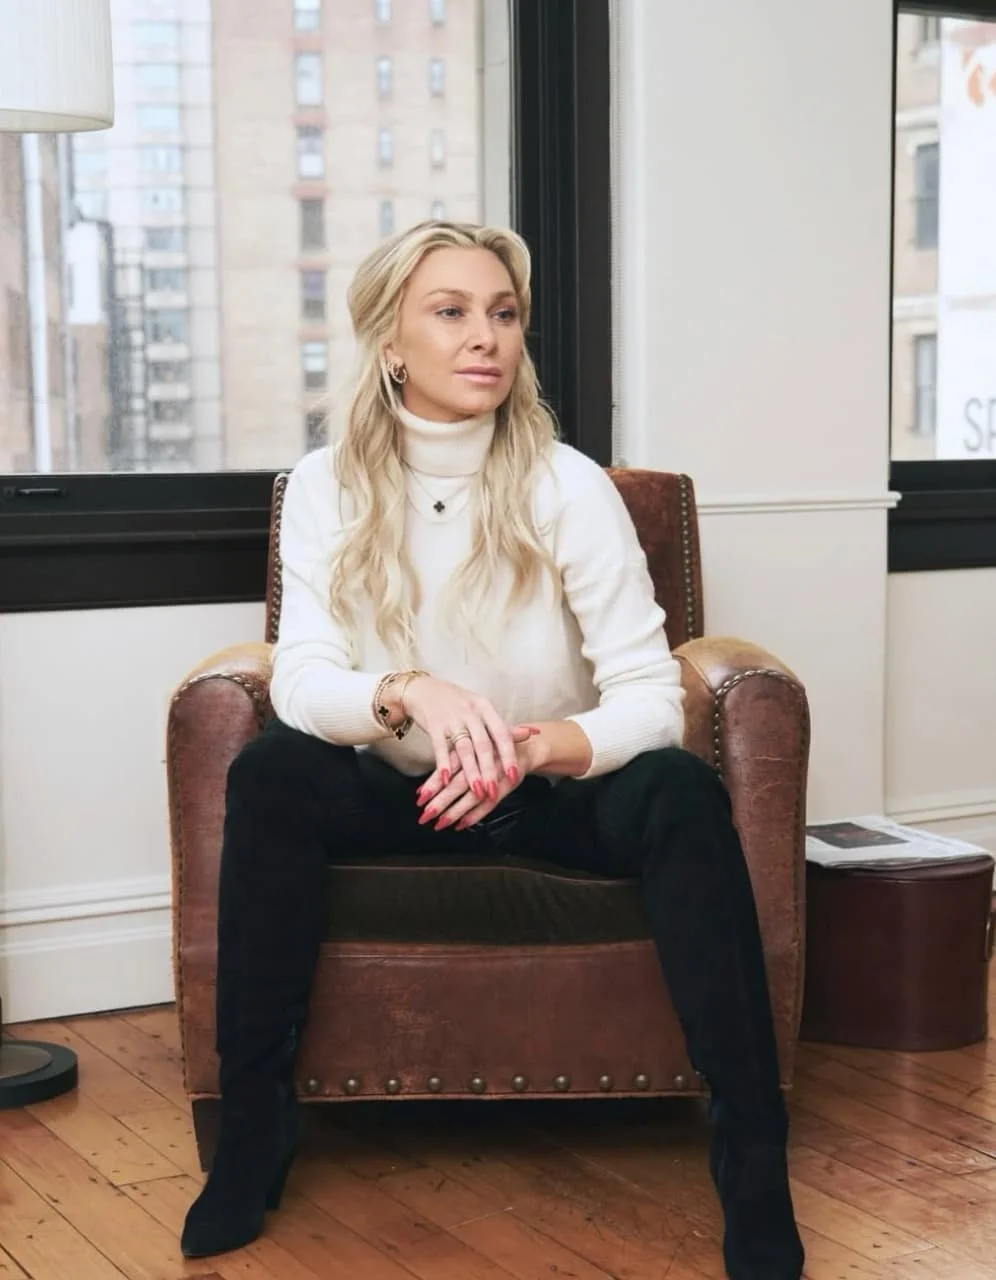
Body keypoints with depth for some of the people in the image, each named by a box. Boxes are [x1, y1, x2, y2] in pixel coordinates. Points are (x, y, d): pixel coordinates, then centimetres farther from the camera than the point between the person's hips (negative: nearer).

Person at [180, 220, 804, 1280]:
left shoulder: (567, 486, -12)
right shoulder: (327, 487, -7)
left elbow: (650, 697, -17)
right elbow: (302, 682, -17)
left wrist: (536, 748, -38)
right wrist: (412, 697, -39)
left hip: (557, 793, -1)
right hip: (400, 796, 2)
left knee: (681, 794, -31)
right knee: (269, 772, -27)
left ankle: (752, 1157, -23)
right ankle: (251, 1129, -16)